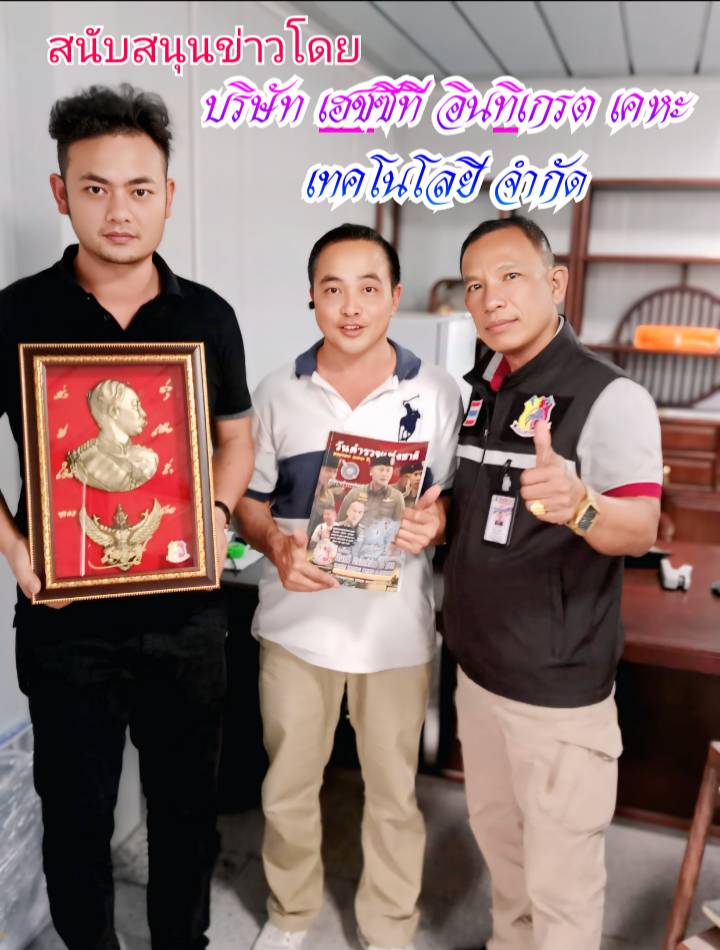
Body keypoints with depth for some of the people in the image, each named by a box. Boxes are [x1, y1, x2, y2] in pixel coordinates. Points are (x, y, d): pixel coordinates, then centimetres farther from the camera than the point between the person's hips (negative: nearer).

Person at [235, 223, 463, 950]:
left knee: (393, 794, 14)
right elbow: (247, 498, 5)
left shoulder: (438, 394, -5)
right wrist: (275, 545, -16)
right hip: (295, 623, 2)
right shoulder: (277, 395, -1)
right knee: (287, 786, 18)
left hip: (396, 628, -1)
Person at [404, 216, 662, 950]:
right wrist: (435, 516, -2)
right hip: (477, 667, 7)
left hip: (560, 685, -7)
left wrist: (577, 504, -46)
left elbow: (639, 532, -26)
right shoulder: (473, 390, 5)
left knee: (561, 878, 8)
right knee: (495, 831, 25)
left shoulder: (609, 398, -16)